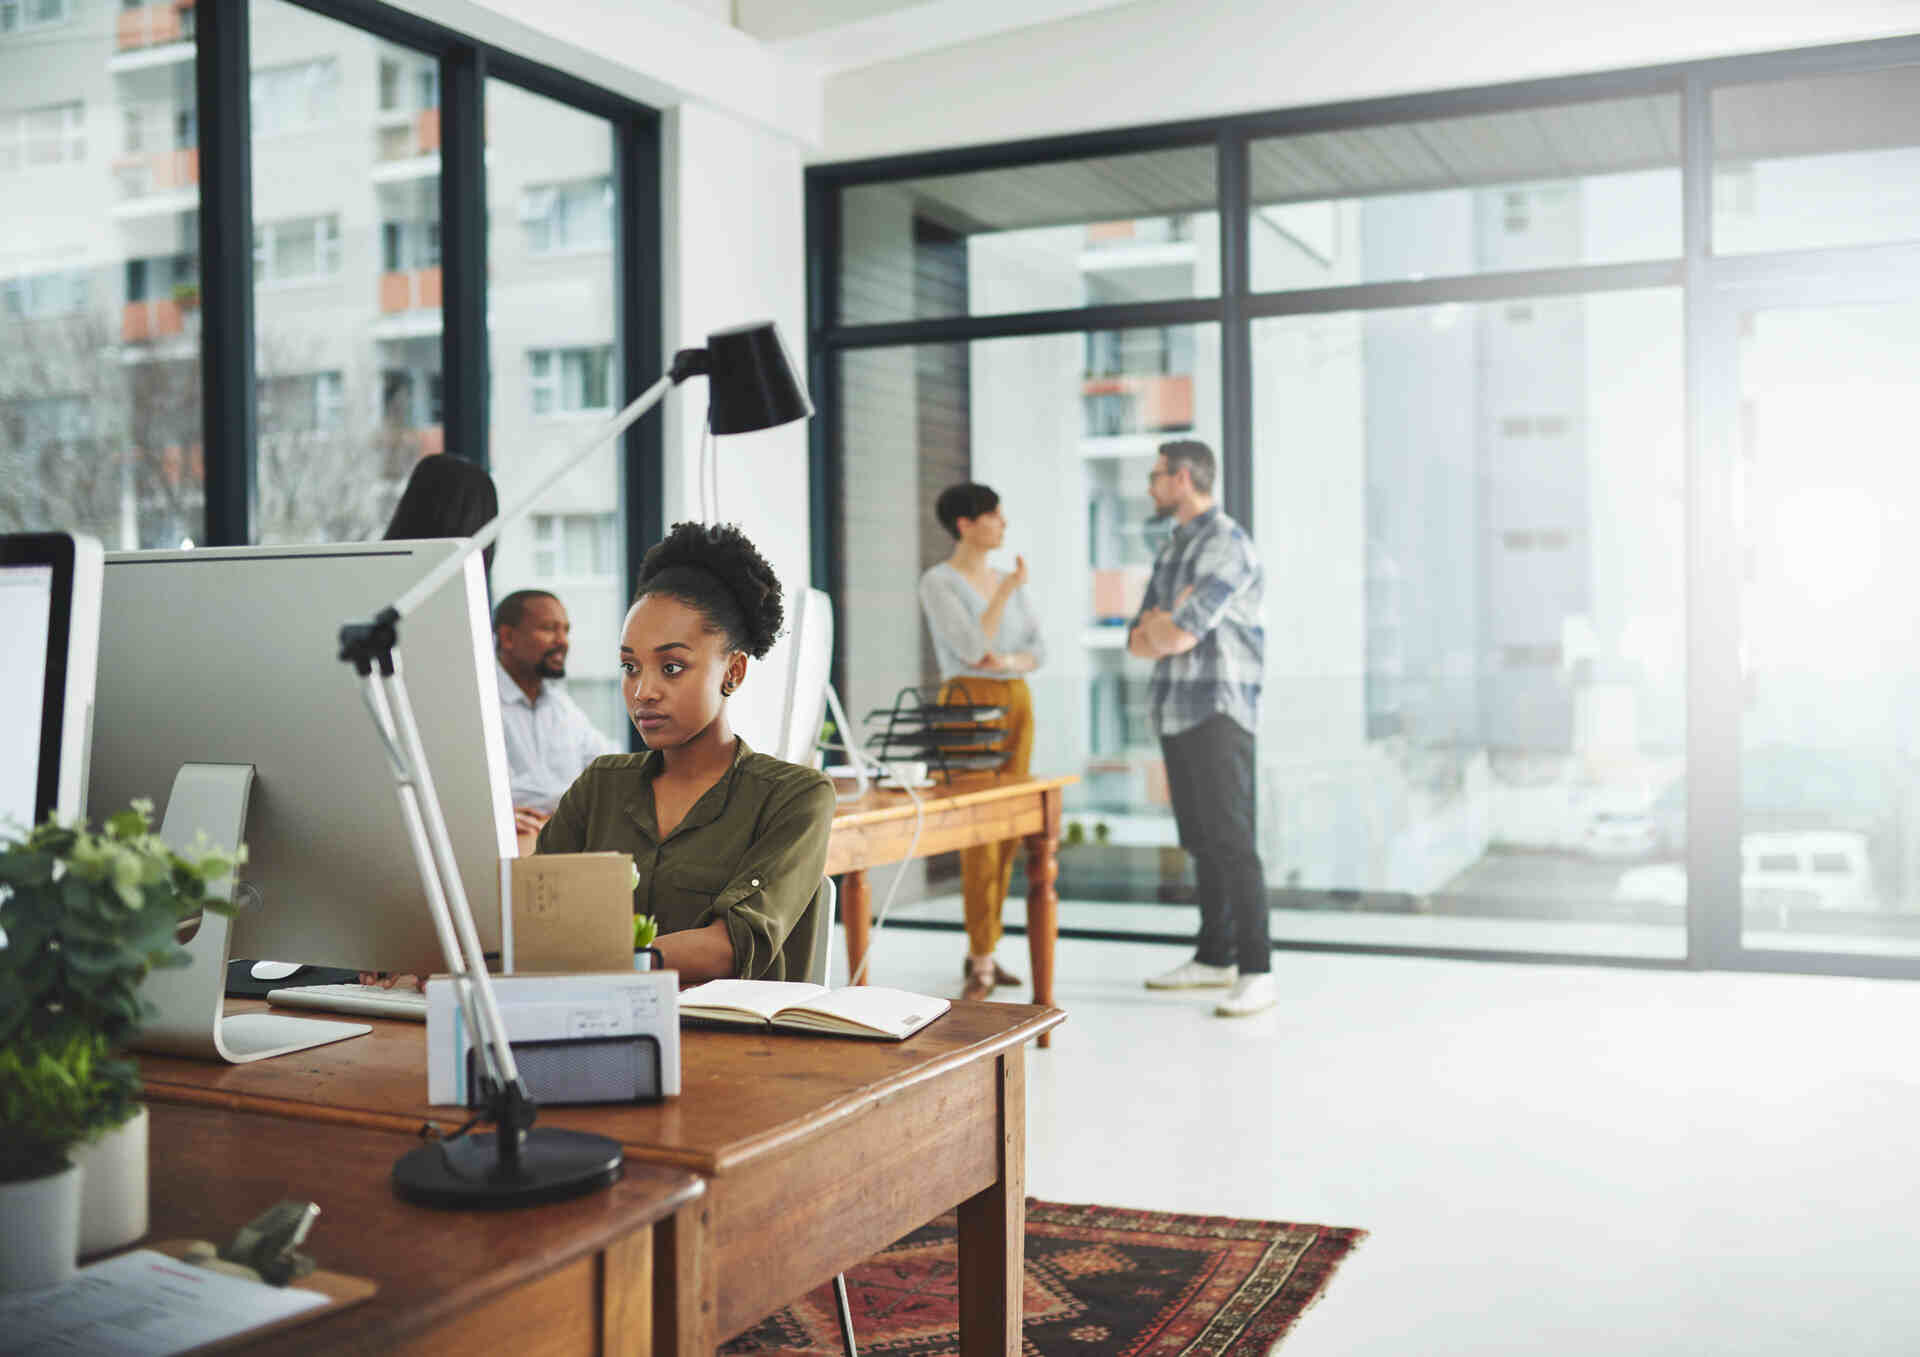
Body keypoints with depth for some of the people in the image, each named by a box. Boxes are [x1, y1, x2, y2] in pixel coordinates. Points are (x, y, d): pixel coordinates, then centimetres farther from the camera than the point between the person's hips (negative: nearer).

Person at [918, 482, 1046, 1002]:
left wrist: (1009, 660, -14)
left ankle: (981, 952, 16)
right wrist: (1009, 590, -11)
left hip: (1016, 704, 7)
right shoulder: (937, 582, -7)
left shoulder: (1008, 580, 14)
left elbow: (1037, 650, 8)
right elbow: (971, 647, -18)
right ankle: (981, 965, -8)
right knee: (979, 833, -12)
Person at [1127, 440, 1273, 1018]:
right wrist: (1169, 622, -6)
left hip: (1219, 714, -9)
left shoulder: (1228, 544, -12)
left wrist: (1161, 625, 3)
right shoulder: (1171, 550, 17)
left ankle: (1256, 972, -7)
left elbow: (1177, 633, -19)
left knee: (1231, 841, -10)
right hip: (1176, 713, 9)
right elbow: (1139, 641, 14)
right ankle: (1214, 959, 20)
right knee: (1200, 842, 12)